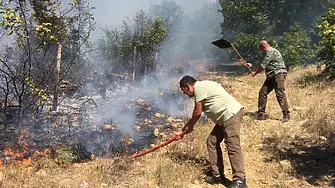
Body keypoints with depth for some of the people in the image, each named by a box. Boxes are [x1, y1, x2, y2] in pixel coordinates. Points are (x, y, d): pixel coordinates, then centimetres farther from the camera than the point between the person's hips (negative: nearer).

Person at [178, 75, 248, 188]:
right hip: (224, 118, 11)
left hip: (232, 114, -11)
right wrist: (187, 126, 30)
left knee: (232, 146, -15)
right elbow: (198, 111, 26)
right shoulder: (201, 87, 21)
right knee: (212, 142, 11)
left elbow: (197, 112, -7)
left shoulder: (198, 87, -11)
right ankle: (218, 175, 14)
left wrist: (190, 126, 9)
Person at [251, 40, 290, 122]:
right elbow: (265, 66, 30)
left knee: (280, 94, -15)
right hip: (271, 76, 10)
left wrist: (255, 73, 2)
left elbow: (263, 66, -11)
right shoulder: (269, 52, 22)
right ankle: (261, 114, 10)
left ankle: (286, 114, -12)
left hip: (278, 74, -10)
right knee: (262, 92, 5)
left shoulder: (270, 51, -10)